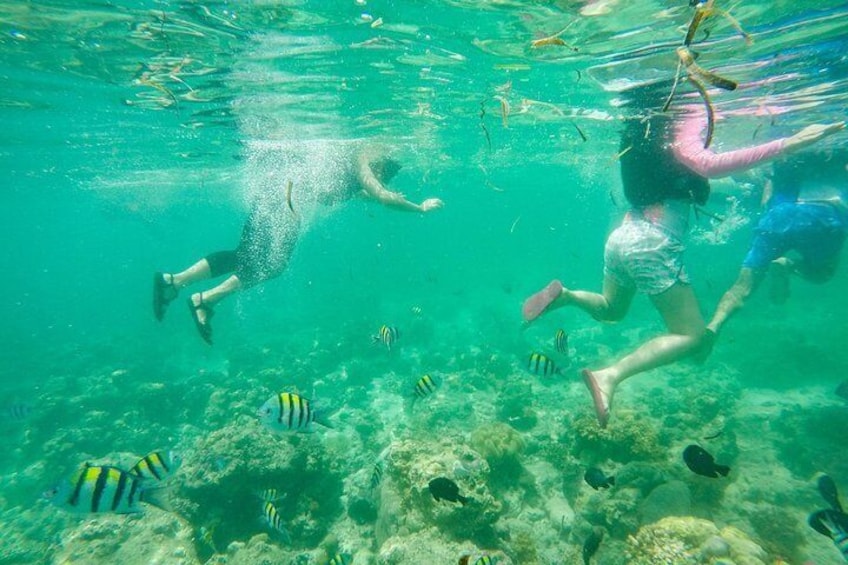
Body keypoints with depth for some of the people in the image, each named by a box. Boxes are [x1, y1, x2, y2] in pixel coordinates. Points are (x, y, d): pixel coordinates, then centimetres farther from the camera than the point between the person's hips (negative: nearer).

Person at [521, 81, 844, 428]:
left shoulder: (641, 136, 15)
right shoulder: (680, 129, -8)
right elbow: (709, 164, -28)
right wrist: (789, 143, -27)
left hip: (621, 236, 8)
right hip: (654, 245, -8)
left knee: (611, 310, 30)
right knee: (692, 335, -3)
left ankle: (565, 295, 1)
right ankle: (610, 375, -21)